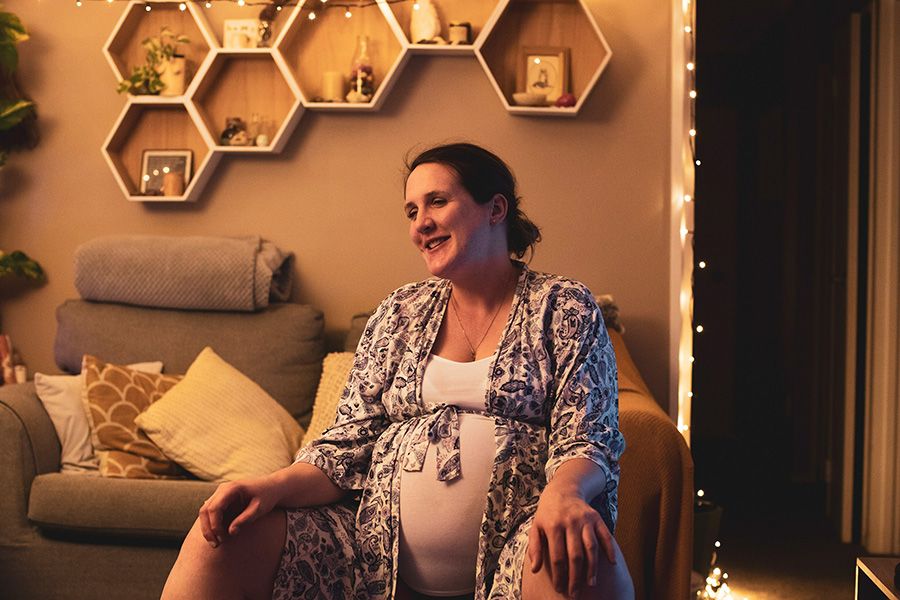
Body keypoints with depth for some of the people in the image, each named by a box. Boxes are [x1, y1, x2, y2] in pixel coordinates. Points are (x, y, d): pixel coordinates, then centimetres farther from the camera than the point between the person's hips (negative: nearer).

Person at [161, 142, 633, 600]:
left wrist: (562, 493, -28)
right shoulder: (400, 312, 16)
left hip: (510, 548, -3)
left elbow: (586, 442, -4)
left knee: (582, 558, -39)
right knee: (219, 539, -15)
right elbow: (350, 443, 12)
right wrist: (274, 486, -8)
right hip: (381, 546, 4)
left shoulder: (564, 307, 6)